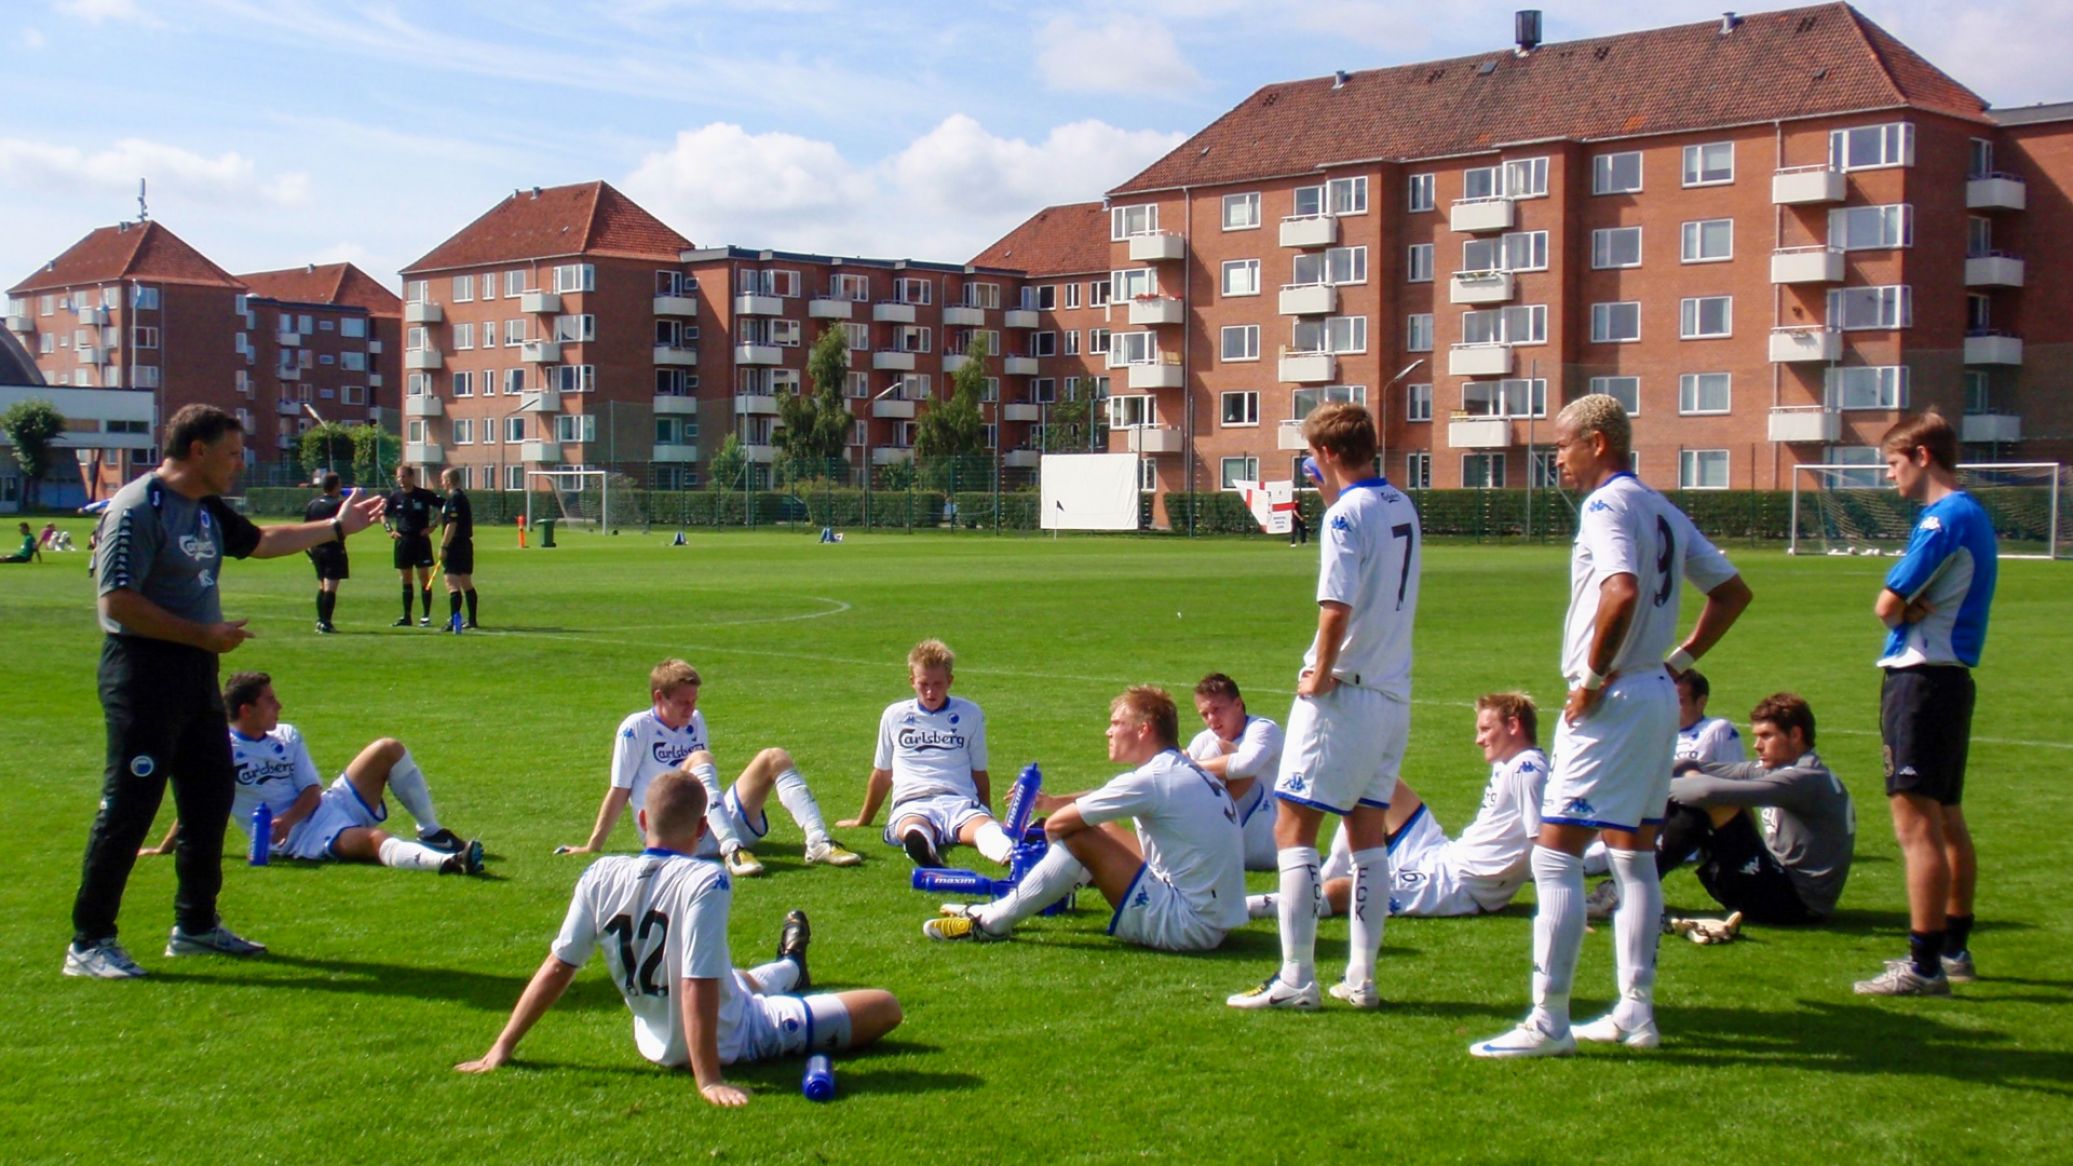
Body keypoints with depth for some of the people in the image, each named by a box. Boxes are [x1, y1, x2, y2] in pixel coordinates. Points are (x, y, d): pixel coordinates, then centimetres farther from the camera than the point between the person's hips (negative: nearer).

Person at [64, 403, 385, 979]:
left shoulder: (208, 510, 12)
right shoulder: (137, 509, -16)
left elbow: (262, 541, 31)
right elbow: (119, 601, -22)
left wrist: (338, 527, 33)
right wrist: (204, 635, -20)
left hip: (197, 671, 10)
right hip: (144, 670, -10)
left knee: (212, 795, 15)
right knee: (129, 807, -6)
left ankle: (196, 924, 29)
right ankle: (89, 942, 2)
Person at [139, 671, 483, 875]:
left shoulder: (287, 737, 12)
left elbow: (312, 791, 5)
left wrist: (288, 818, -15)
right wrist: (164, 849, 5)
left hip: (324, 806, 7)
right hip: (299, 839, -7)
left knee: (388, 748, -8)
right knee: (373, 839, -35)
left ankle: (432, 833, -2)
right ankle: (446, 861, -63)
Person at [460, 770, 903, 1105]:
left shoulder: (601, 876, -13)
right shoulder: (705, 881, -28)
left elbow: (558, 967, -10)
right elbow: (698, 985, -32)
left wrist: (502, 1048, -2)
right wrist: (709, 1079, -28)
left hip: (655, 1042, 6)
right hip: (732, 1040, -6)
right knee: (885, 1006, 7)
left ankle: (787, 968, 71)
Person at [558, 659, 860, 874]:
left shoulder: (696, 721, 17)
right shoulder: (637, 728, -2)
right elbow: (619, 792, -3)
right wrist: (592, 847, -4)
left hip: (722, 825, 6)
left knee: (774, 758, -9)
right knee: (699, 760, -32)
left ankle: (818, 842, -27)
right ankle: (732, 852, -49)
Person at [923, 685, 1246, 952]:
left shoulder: (1152, 780, -18)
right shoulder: (1189, 772, 11)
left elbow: (1057, 824, -15)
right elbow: (1108, 798, 25)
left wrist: (1052, 807, 8)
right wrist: (1051, 801, 18)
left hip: (1188, 926, -10)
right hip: (1214, 920, 10)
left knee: (1077, 836, -11)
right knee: (1103, 829, 18)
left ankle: (993, 922, -1)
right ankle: (1007, 906, 23)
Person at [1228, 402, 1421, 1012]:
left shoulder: (1346, 513, -14)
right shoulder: (1401, 506, 10)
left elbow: (1337, 607, -24)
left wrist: (1320, 674, -11)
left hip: (1344, 693, -8)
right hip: (1394, 693, 8)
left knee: (1293, 828, -3)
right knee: (1369, 832, 13)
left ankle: (1296, 979, -6)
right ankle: (1362, 978, 15)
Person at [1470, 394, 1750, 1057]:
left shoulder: (1606, 505, -13)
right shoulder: (1663, 510, 14)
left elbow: (1622, 592, -30)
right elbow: (1732, 592, 20)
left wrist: (1593, 678, -20)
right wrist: (1679, 661, 16)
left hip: (1613, 703, -10)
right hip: (1658, 697, 10)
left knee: (1555, 854, -8)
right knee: (1634, 857, 15)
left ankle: (1549, 1019, -9)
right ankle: (1636, 1011, 20)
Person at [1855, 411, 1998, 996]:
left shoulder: (1944, 518, -16)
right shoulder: (1973, 515, 16)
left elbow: (1888, 606, -17)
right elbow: (1897, 606, 11)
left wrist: (1904, 608, 4)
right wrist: (1916, 607, -10)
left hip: (1921, 679, -11)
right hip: (1950, 677, 11)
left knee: (1916, 822, -9)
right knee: (1947, 821, 17)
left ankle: (1925, 965, -8)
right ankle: (1954, 948, 26)